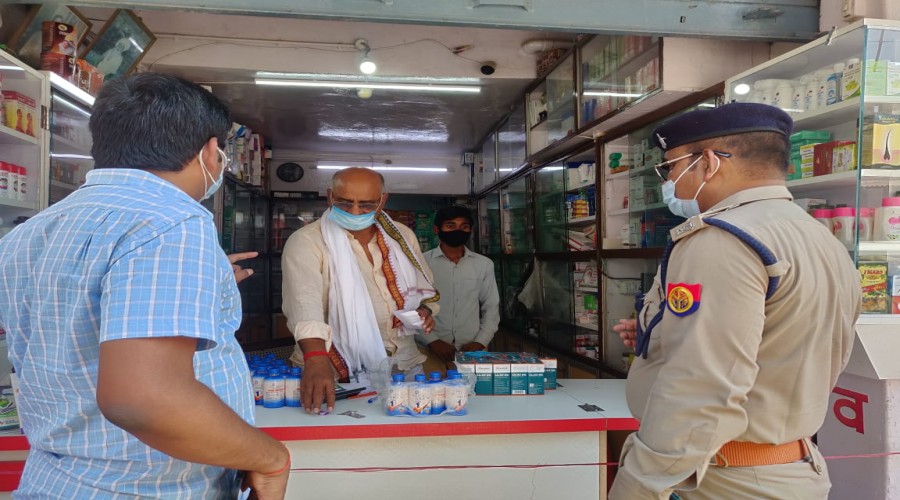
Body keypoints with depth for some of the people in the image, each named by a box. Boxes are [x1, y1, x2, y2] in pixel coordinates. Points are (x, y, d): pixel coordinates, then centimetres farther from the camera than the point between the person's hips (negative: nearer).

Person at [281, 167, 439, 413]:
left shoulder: (403, 236, 5)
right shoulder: (306, 241, -12)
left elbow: (424, 288, 18)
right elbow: (304, 299, -28)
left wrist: (425, 310, -4)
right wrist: (316, 358, -42)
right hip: (337, 374, -4)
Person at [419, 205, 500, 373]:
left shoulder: (484, 264, 7)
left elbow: (491, 308, 12)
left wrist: (480, 342, -1)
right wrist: (432, 341, -11)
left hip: (472, 351, 2)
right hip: (432, 351, -2)